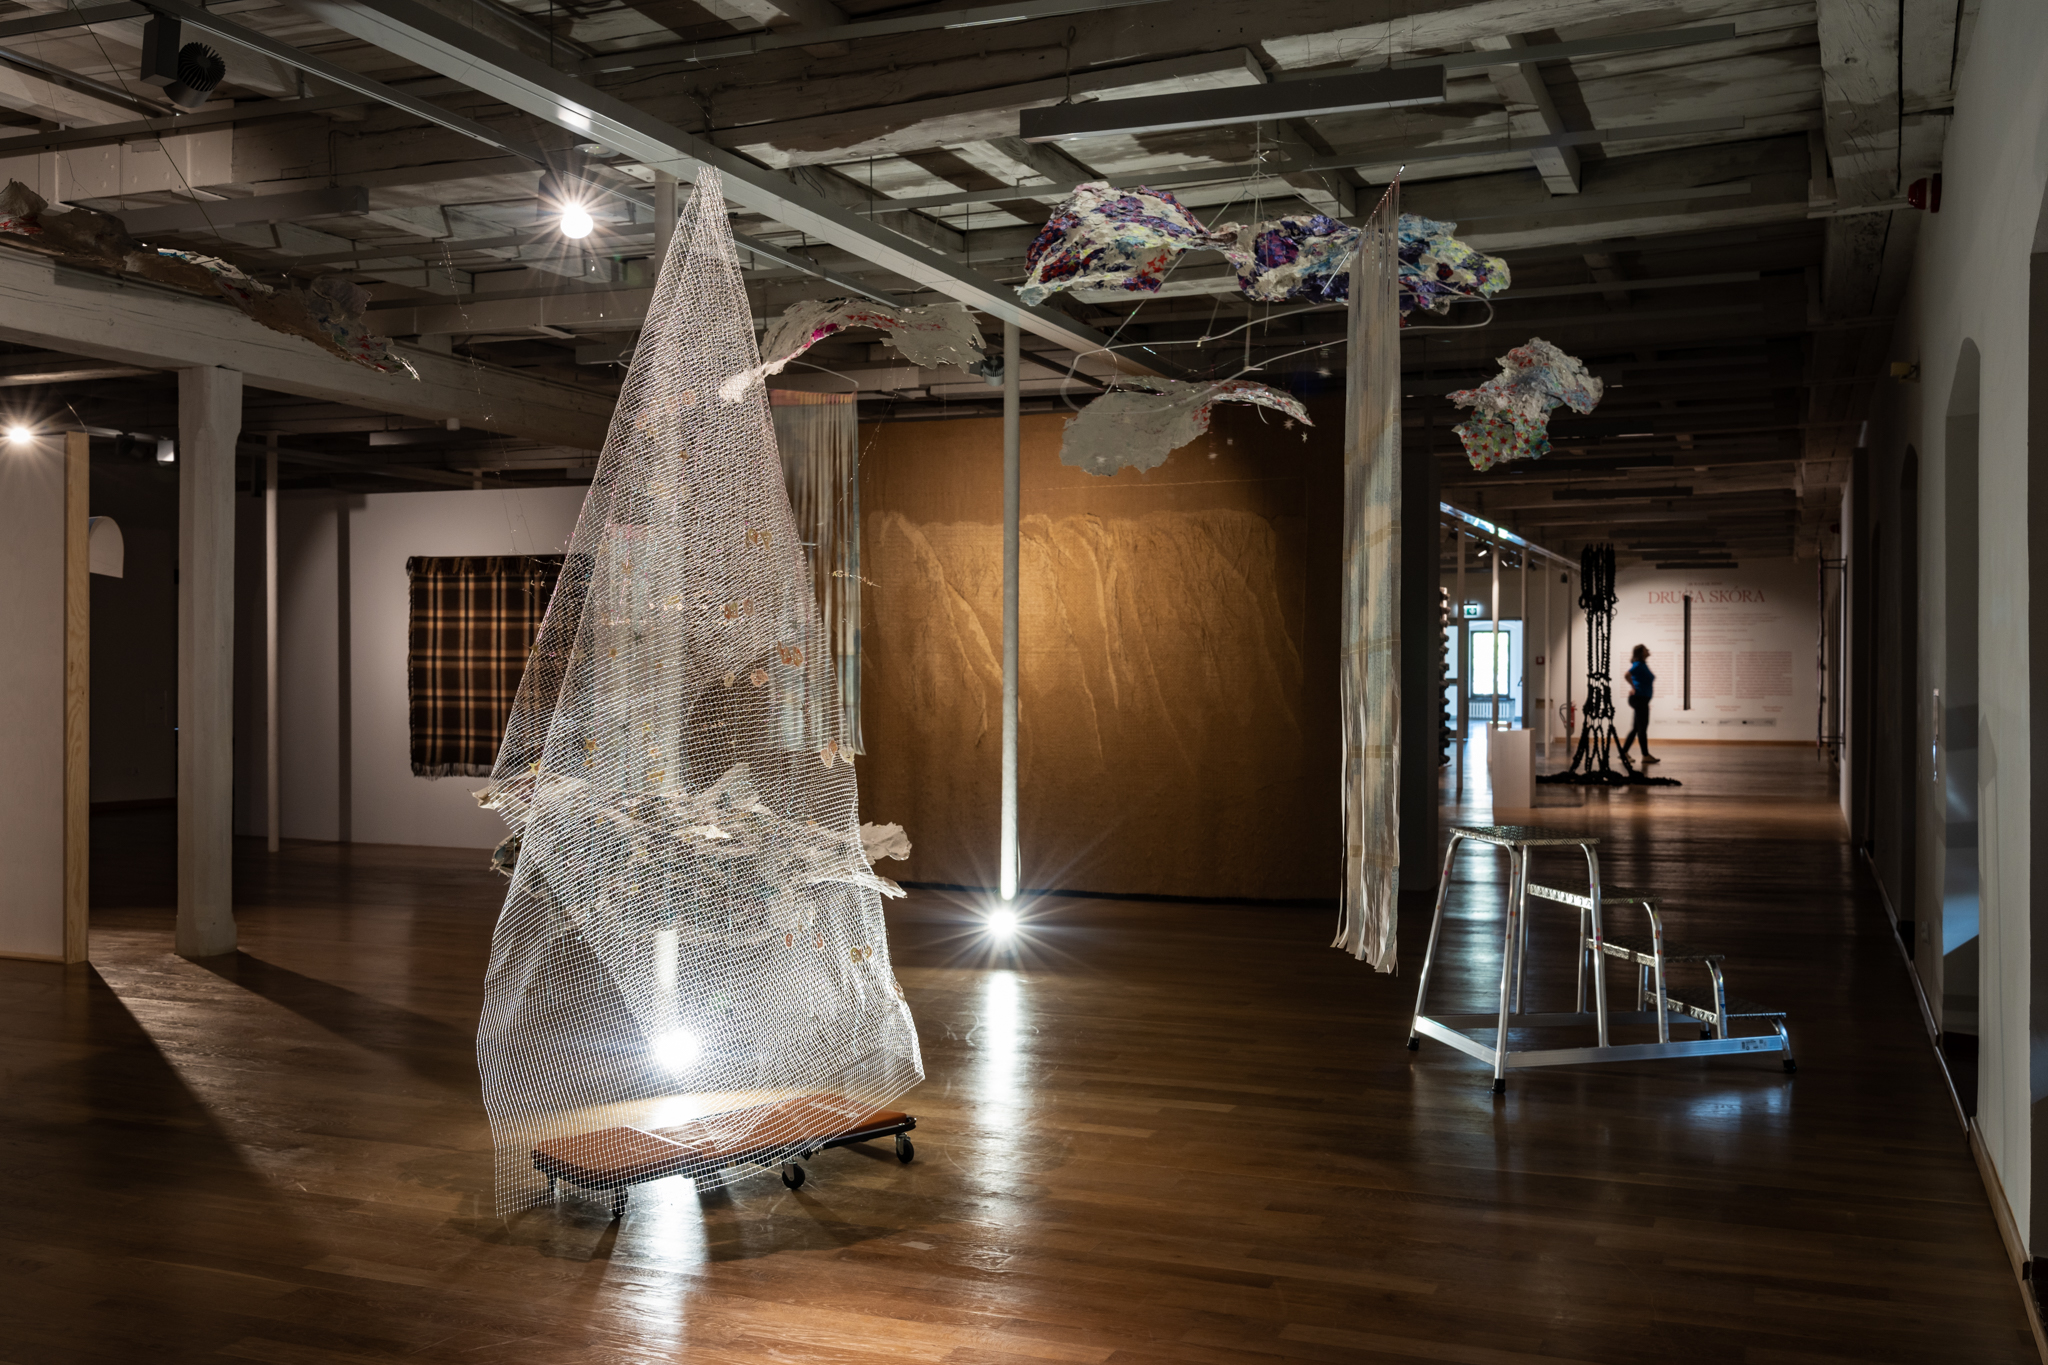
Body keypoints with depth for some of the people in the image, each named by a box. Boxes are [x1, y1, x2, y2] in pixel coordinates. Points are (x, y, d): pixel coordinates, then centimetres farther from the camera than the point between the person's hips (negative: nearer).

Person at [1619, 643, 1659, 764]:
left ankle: (1624, 752, 15)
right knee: (1642, 728, -5)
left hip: (1642, 700, 10)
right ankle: (1645, 755, -1)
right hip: (1639, 698, -10)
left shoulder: (1643, 664, 15)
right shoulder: (1638, 665, -14)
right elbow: (1627, 675, -31)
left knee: (1637, 728, 12)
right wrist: (1633, 688, -21)